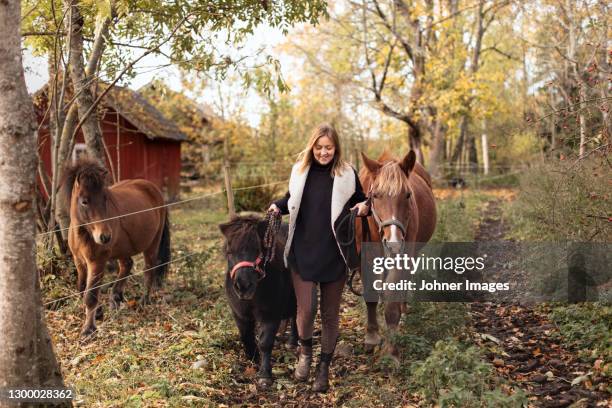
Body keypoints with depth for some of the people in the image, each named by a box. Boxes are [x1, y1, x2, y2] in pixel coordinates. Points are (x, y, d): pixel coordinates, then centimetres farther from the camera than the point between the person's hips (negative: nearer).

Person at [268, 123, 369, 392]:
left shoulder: (348, 174, -2)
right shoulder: (300, 170, 4)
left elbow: (360, 202, 9)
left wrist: (364, 207, -13)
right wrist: (278, 206, 1)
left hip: (333, 254, -1)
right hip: (303, 252, 1)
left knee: (330, 313, 9)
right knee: (306, 308, -5)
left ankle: (324, 367, 26)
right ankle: (305, 351, 27)